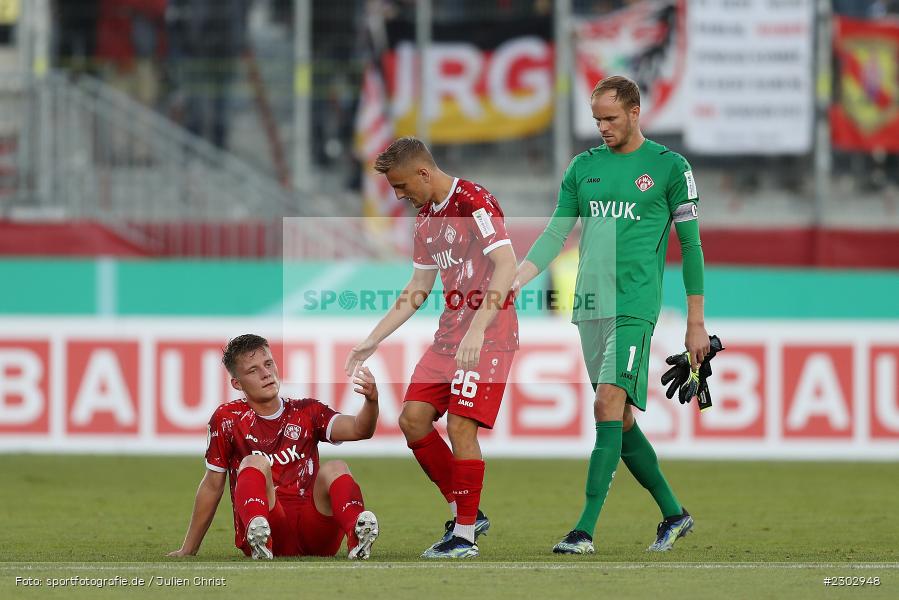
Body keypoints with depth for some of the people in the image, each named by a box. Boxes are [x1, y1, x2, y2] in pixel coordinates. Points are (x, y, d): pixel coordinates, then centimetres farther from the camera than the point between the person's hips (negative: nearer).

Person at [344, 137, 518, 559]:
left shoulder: (473, 201, -14)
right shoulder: (426, 217, 14)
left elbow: (506, 265, -25)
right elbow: (418, 289, 22)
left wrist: (478, 328, -32)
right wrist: (373, 340, 19)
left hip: (489, 334, -9)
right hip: (450, 334, 9)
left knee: (460, 426, -14)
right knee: (413, 418, 3)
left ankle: (466, 536, -4)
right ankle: (465, 513, 14)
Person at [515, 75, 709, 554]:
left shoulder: (669, 168, 1)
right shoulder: (583, 167, 13)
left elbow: (690, 244, 3)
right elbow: (554, 235, 13)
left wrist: (696, 323, 1)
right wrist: (511, 284, -2)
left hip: (634, 306, -6)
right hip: (588, 307, 6)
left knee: (609, 406, -17)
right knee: (620, 420, 8)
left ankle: (585, 530, -19)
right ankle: (674, 514, 23)